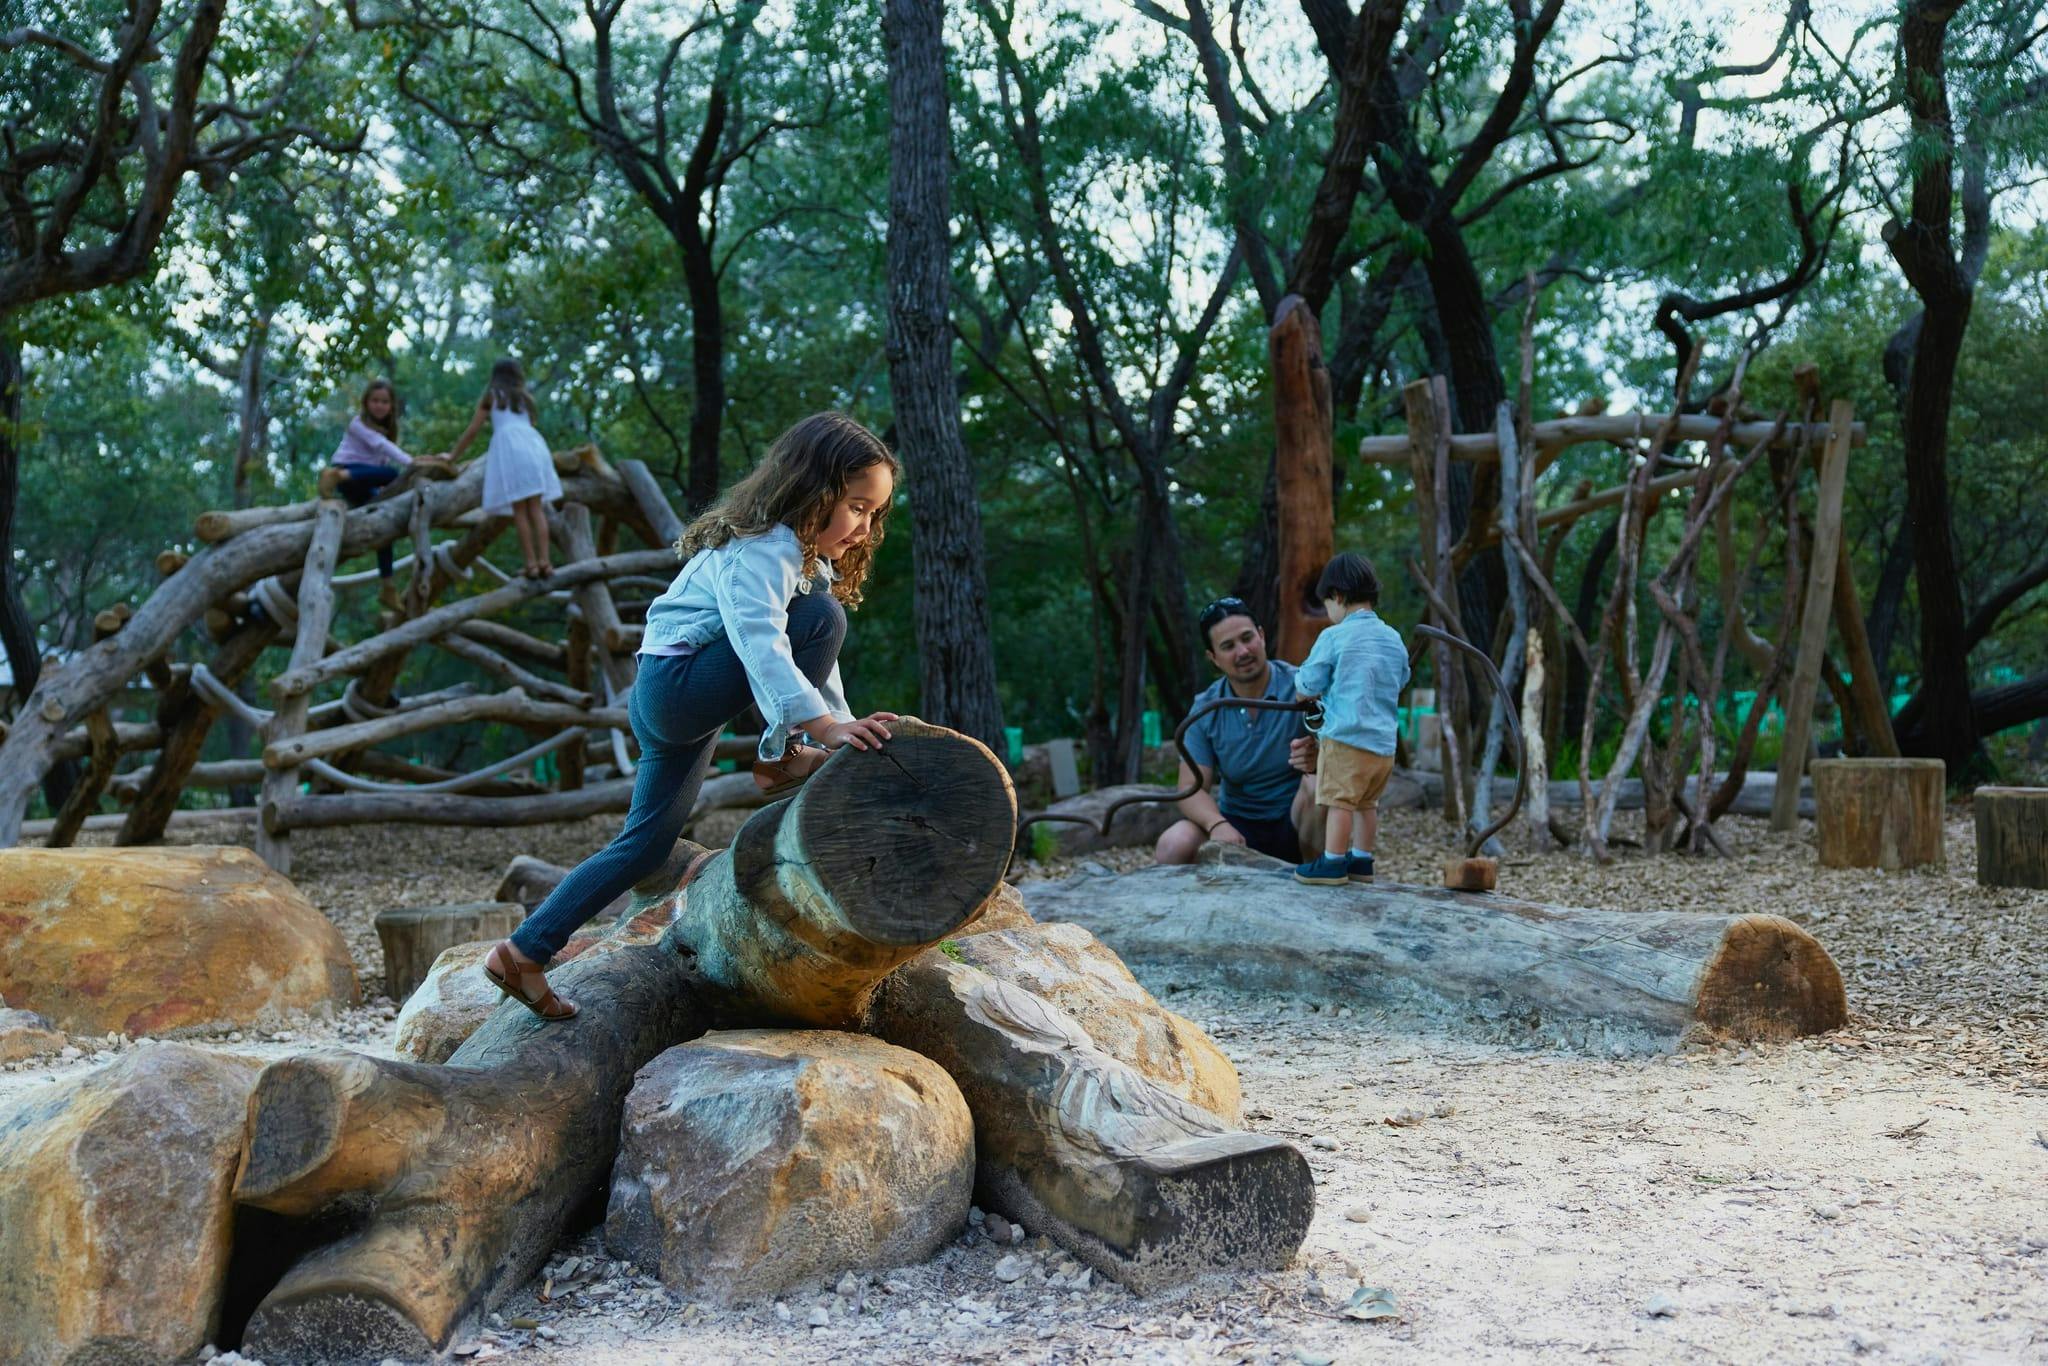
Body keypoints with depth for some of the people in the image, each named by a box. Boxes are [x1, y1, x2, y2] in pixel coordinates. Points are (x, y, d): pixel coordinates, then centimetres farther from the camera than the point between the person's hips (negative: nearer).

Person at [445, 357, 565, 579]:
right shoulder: (525, 397, 28)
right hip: (532, 443, 3)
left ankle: (532, 563, -12)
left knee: (519, 509, -5)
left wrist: (453, 455, 29)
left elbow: (472, 431, 18)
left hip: (508, 444, -3)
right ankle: (544, 561, -11)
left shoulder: (491, 396, 19)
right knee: (536, 507, -1)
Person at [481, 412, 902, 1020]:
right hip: (675, 683, -11)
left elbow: (814, 664, 17)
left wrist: (846, 727, 8)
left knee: (647, 844, 11)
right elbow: (763, 650, -33)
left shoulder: (805, 555, 16)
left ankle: (525, 951, 14)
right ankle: (779, 759, -9)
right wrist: (826, 727, -41)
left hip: (681, 708, 11)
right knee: (822, 616, -20)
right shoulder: (762, 550, -18)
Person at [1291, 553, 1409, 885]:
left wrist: (1305, 688, 20)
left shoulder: (1334, 637, -7)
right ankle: (1361, 860, 21)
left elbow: (1308, 683, -3)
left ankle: (1333, 863, -3)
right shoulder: (1394, 639, 11)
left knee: (1339, 799, -4)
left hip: (1346, 736, -7)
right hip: (1385, 742, 7)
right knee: (1367, 801, 16)